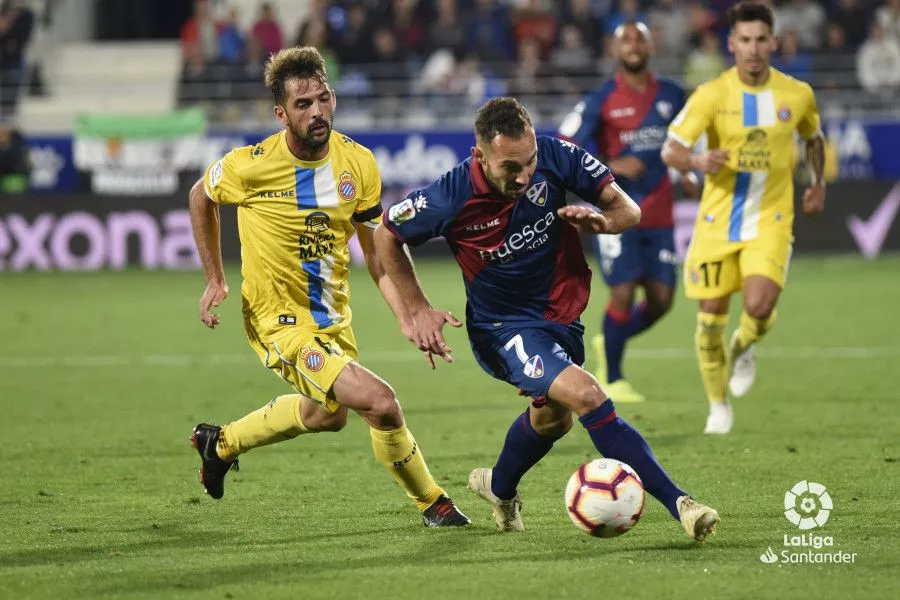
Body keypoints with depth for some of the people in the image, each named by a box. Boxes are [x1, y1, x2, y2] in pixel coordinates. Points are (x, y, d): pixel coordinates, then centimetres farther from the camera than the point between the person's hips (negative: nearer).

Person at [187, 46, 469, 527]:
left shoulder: (358, 163, -9)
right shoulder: (251, 166, -20)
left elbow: (380, 256, -3)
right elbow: (201, 198, 3)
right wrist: (214, 280, 0)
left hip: (333, 316, 7)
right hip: (281, 321, -6)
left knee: (327, 414, 31)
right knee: (380, 404, -22)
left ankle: (222, 443, 54)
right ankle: (431, 504, 3)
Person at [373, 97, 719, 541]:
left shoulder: (555, 156, -19)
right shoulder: (451, 197, -26)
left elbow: (627, 209, -9)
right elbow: (386, 236, -6)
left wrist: (601, 220, -31)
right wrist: (418, 311, -8)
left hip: (562, 313, 6)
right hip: (503, 327, -6)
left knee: (551, 417, 26)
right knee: (586, 395, -27)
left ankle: (498, 488, 56)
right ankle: (677, 504, -26)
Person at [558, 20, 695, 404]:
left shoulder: (672, 96, 7)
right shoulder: (601, 101, -6)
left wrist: (689, 173, 7)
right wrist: (611, 166, -19)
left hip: (659, 216, 4)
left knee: (661, 299, 1)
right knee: (623, 293, -10)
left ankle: (610, 344, 29)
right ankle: (612, 380, 7)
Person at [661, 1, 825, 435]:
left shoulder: (797, 94, -2)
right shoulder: (712, 95, -10)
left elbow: (814, 138, 21)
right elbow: (670, 150, -14)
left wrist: (818, 185, 15)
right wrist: (697, 160, -34)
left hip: (770, 221, 0)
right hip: (717, 221, 0)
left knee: (759, 306, -21)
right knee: (711, 316, 2)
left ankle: (743, 349, 16)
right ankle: (718, 406, 23)